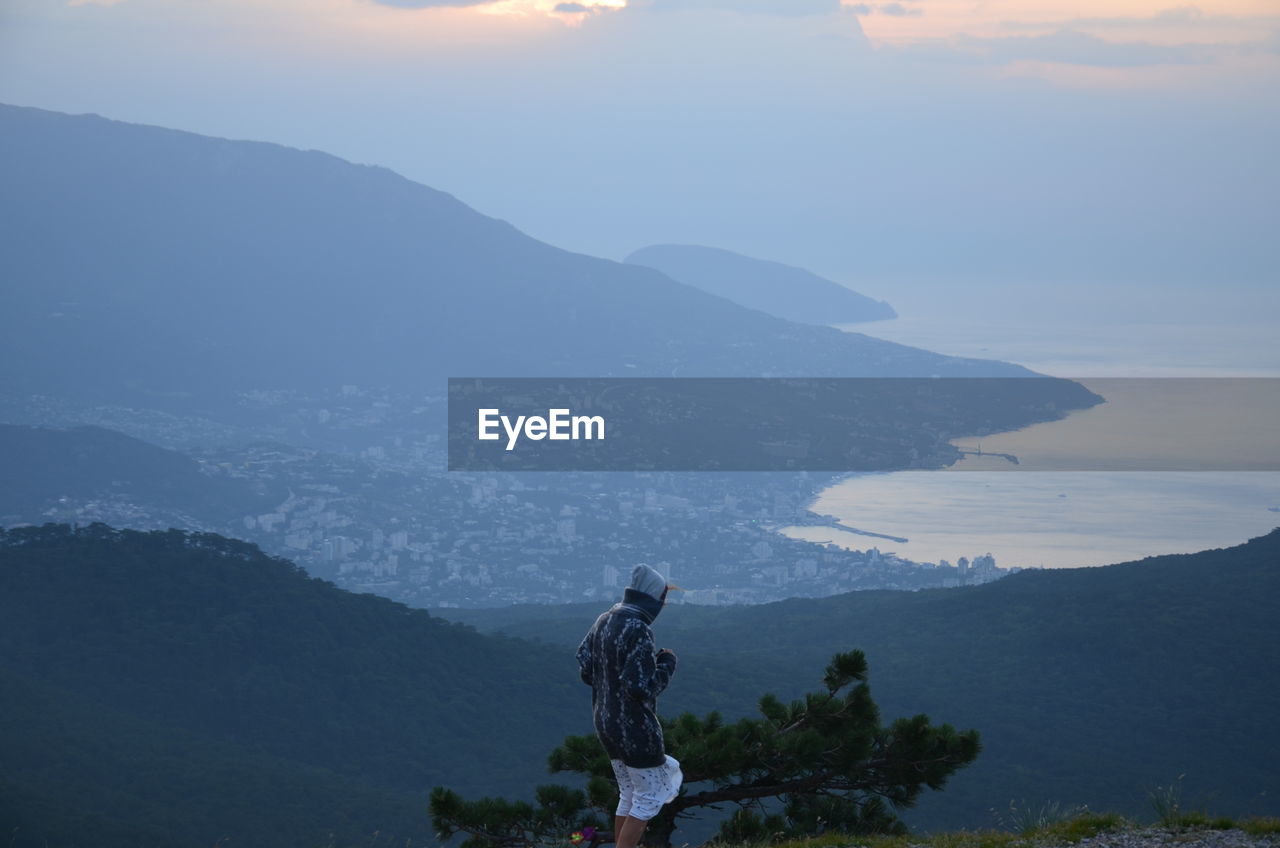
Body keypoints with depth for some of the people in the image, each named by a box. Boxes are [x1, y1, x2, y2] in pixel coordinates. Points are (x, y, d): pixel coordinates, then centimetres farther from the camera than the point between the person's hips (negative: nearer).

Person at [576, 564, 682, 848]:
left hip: (605, 721, 8)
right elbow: (643, 689, -24)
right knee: (650, 798, 4)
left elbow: (585, 667, 9)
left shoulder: (604, 620, 4)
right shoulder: (638, 632, -23)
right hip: (635, 727, -8)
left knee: (629, 795, 19)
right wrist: (667, 664, -9)